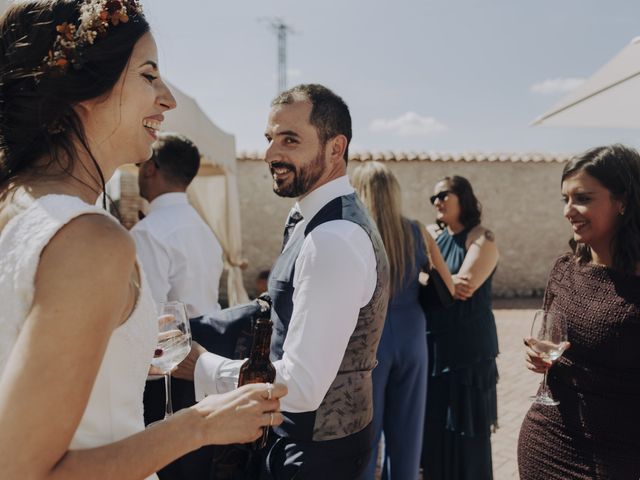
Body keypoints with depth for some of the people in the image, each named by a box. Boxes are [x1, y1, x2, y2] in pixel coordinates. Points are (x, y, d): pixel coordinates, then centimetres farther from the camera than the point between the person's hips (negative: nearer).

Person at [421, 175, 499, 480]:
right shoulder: (433, 236, 11)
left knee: (465, 430, 4)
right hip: (433, 344, 5)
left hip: (468, 347, -5)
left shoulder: (481, 238, -7)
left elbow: (464, 286, -20)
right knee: (432, 425, 11)